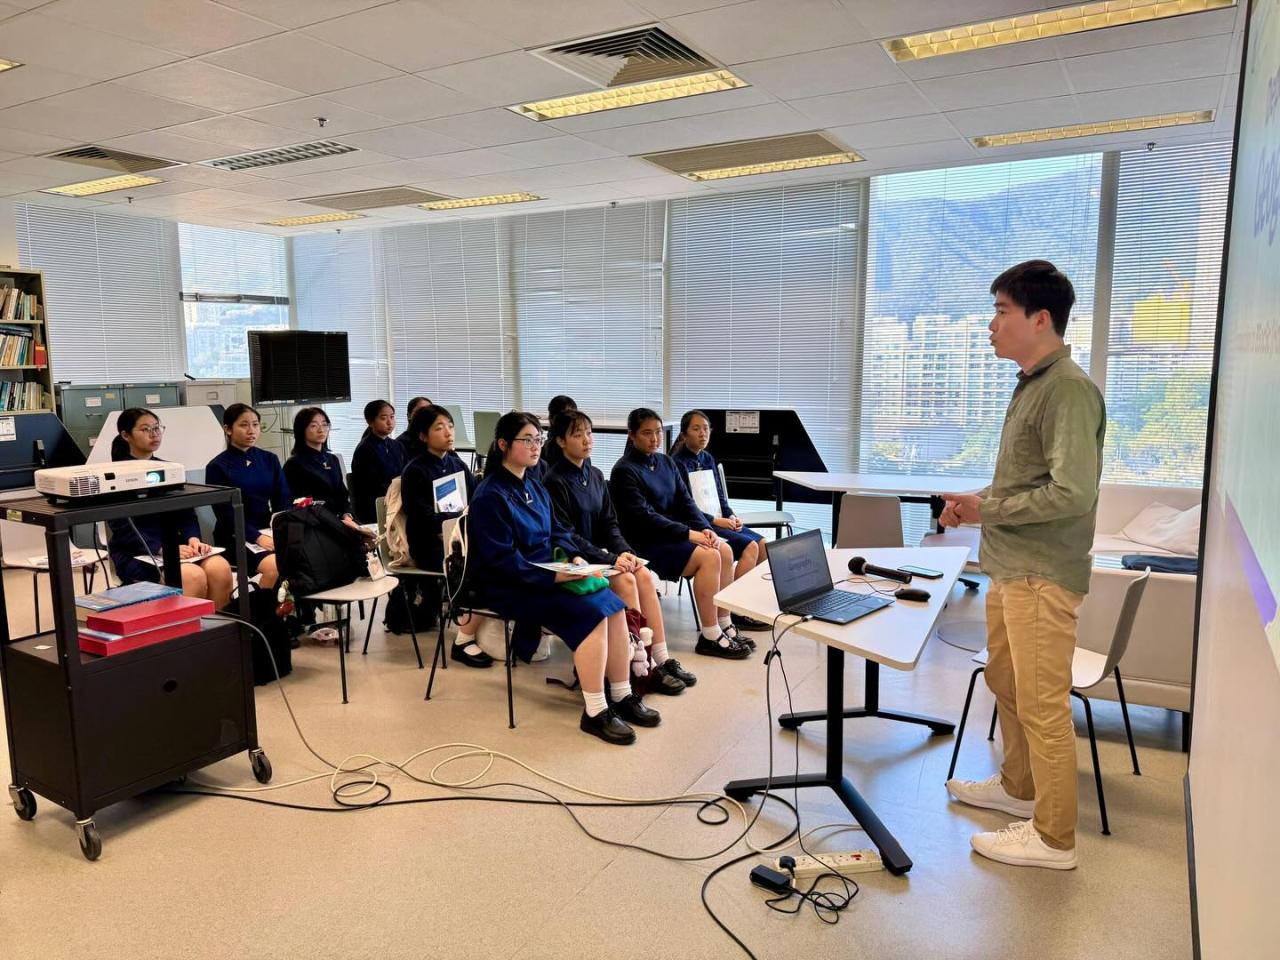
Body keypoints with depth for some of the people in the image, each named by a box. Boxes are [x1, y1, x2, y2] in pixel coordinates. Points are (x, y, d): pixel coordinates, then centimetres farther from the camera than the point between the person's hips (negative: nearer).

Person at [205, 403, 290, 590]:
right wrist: (257, 538, -20)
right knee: (275, 567, -31)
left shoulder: (270, 460, 13)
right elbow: (225, 513, -6)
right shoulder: (217, 467, 0)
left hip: (269, 530, 4)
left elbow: (284, 501, 8)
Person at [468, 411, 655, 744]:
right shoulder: (490, 496, -14)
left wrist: (574, 557, -4)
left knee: (613, 605, -11)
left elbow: (557, 532, 18)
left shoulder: (535, 489, 13)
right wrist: (553, 576, -25)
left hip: (545, 575, 8)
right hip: (510, 587, -8)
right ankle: (594, 712, -16)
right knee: (592, 613, -24)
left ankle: (622, 696, -1)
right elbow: (502, 559, -20)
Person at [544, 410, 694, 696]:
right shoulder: (554, 481, -12)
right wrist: (610, 560, -22)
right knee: (626, 581, -26)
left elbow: (609, 523, 10)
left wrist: (624, 552, -10)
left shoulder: (596, 476, 11)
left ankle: (661, 659, -14)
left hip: (598, 553, 7)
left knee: (644, 575, -17)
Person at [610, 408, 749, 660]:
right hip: (645, 544, -7)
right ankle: (709, 637, -16)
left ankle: (724, 626, -3)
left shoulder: (666, 462, 12)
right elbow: (643, 517, -19)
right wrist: (689, 533, -22)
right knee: (708, 556, -23)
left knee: (725, 550, -11)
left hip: (674, 534, 8)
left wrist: (705, 529, -10)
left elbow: (685, 501, 9)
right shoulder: (624, 471, -11)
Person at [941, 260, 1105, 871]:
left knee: (1041, 705, 0)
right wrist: (976, 501, 6)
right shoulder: (1031, 385, 13)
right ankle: (1018, 787, 41)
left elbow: (1072, 493, -25)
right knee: (1006, 684, 22)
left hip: (1042, 576, -10)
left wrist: (986, 510, -16)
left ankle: (1053, 838, 15)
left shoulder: (1069, 390, -18)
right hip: (1010, 569, 10)